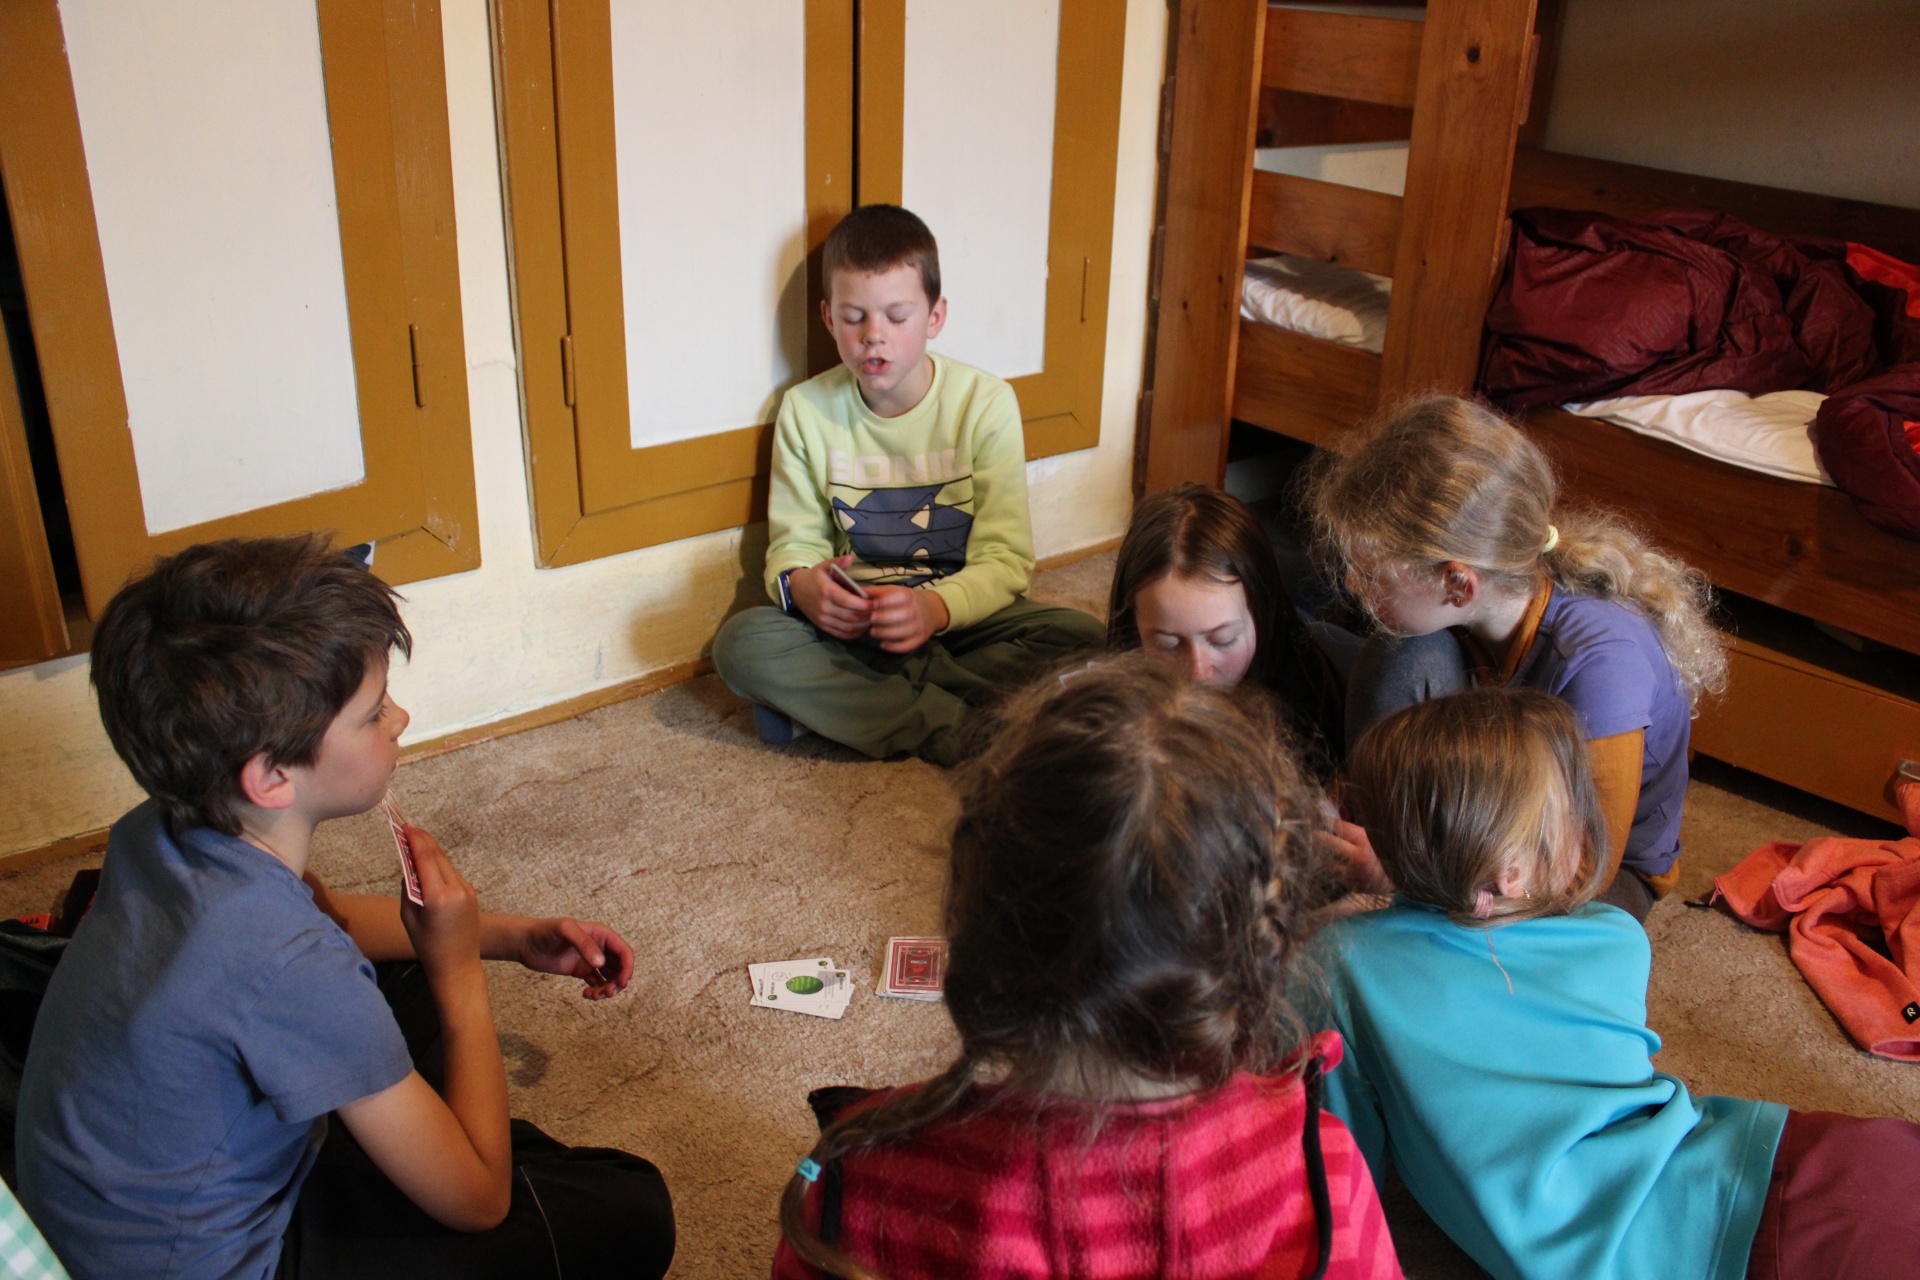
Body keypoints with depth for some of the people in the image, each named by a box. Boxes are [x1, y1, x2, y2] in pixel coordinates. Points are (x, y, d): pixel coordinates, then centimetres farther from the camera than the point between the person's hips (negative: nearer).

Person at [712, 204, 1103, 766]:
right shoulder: (806, 410, -1)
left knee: (1083, 637, -28)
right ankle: (960, 727, -28)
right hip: (852, 625, 1)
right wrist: (801, 583, -27)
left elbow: (1004, 558, -11)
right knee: (739, 641, -27)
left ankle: (823, 704, -25)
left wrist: (936, 607, -32)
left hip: (963, 613, 0)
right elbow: (795, 541, 0)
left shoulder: (986, 403, -7)